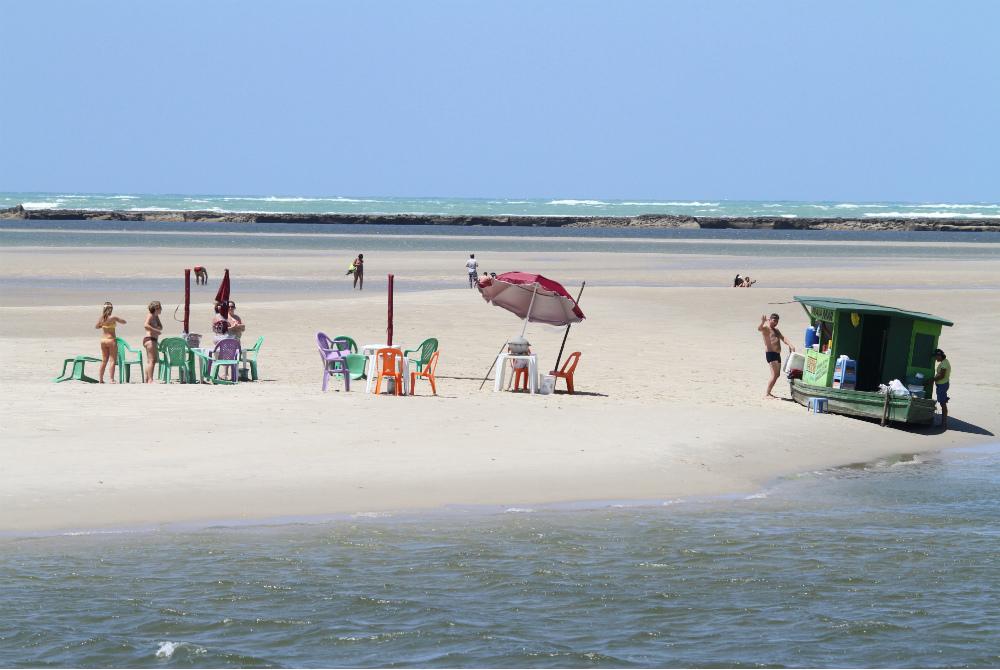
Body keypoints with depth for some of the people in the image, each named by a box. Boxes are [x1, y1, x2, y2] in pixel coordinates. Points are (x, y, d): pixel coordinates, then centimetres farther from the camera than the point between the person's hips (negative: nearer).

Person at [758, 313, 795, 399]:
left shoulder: (776, 330, 22)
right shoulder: (766, 328, -3)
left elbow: (783, 338, 12)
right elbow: (759, 328, -25)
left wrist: (790, 345, -6)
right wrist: (762, 322, -46)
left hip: (777, 354, 9)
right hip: (770, 353, -9)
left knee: (777, 375, 14)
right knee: (774, 374, -17)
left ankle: (768, 392, 23)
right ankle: (766, 394, -15)